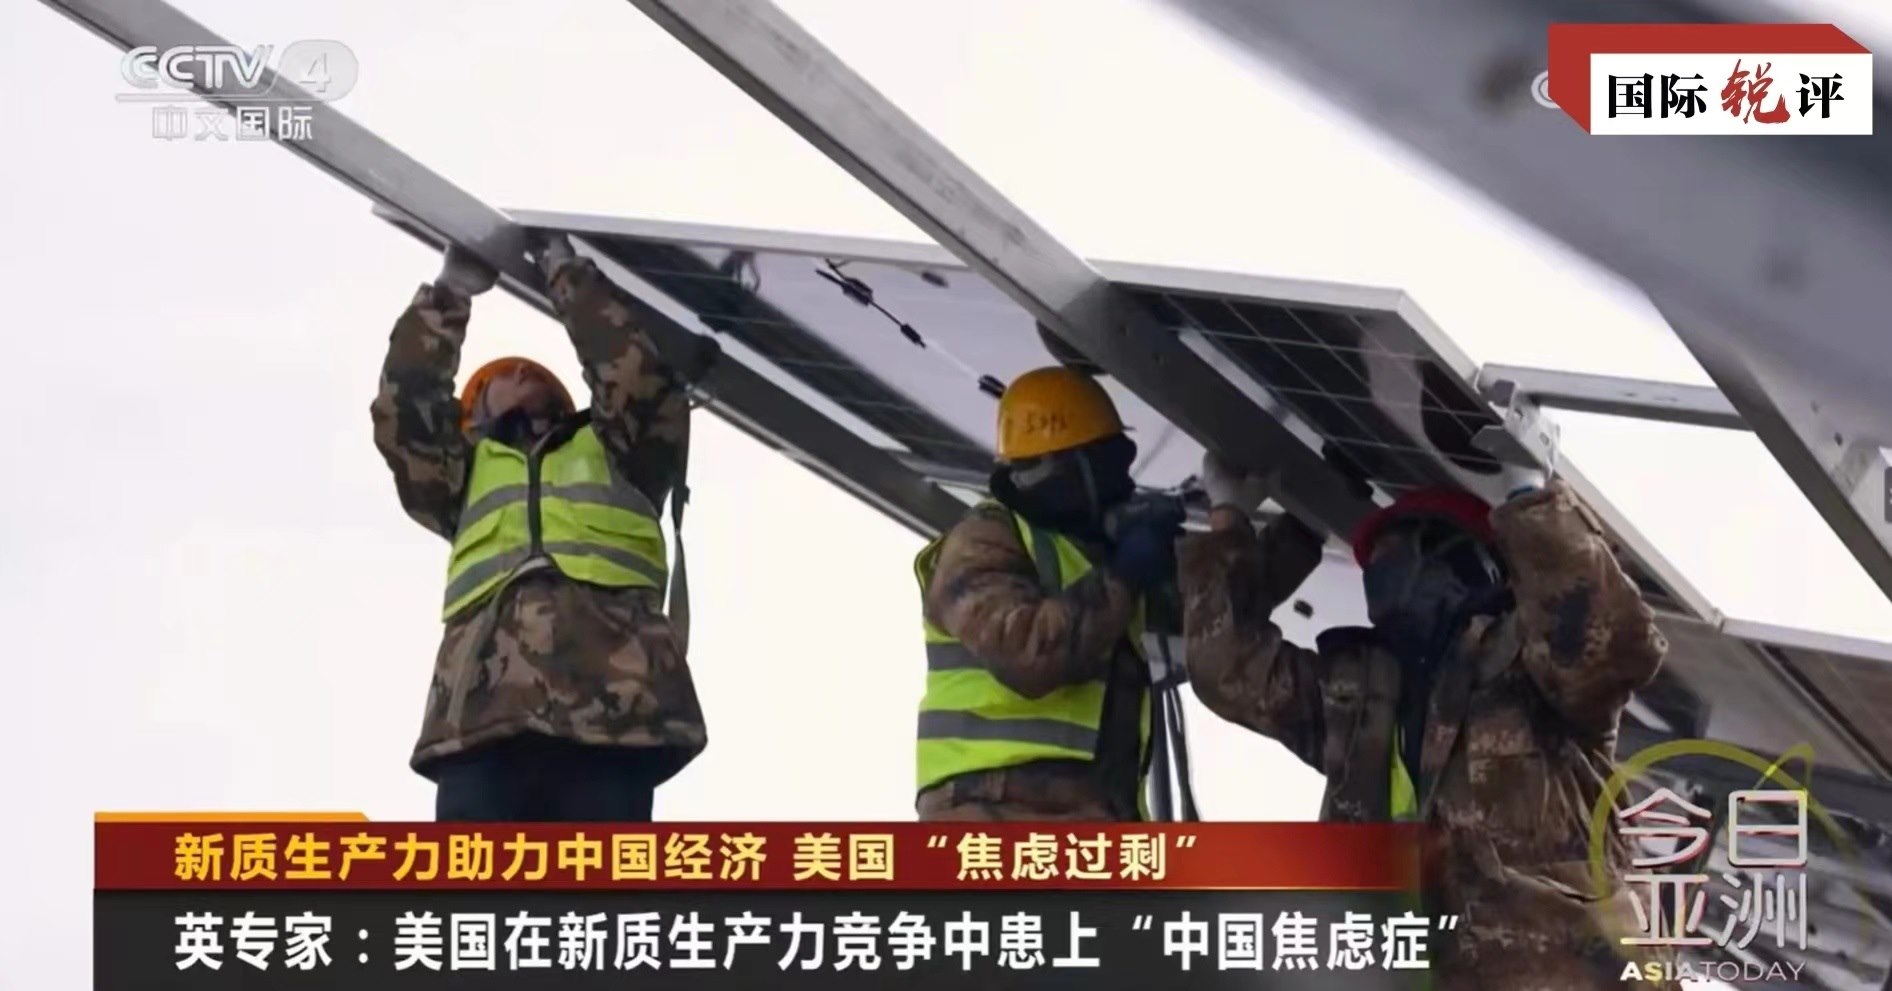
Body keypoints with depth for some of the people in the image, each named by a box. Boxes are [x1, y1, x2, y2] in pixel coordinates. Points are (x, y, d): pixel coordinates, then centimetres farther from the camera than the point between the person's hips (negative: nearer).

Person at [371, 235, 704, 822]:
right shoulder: (468, 475, 37)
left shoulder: (615, 456, 35)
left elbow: (641, 381, 18)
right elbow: (404, 409, 22)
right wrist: (451, 292, 27)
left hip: (610, 700, -1)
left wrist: (571, 278, 27)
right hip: (488, 706, 1)